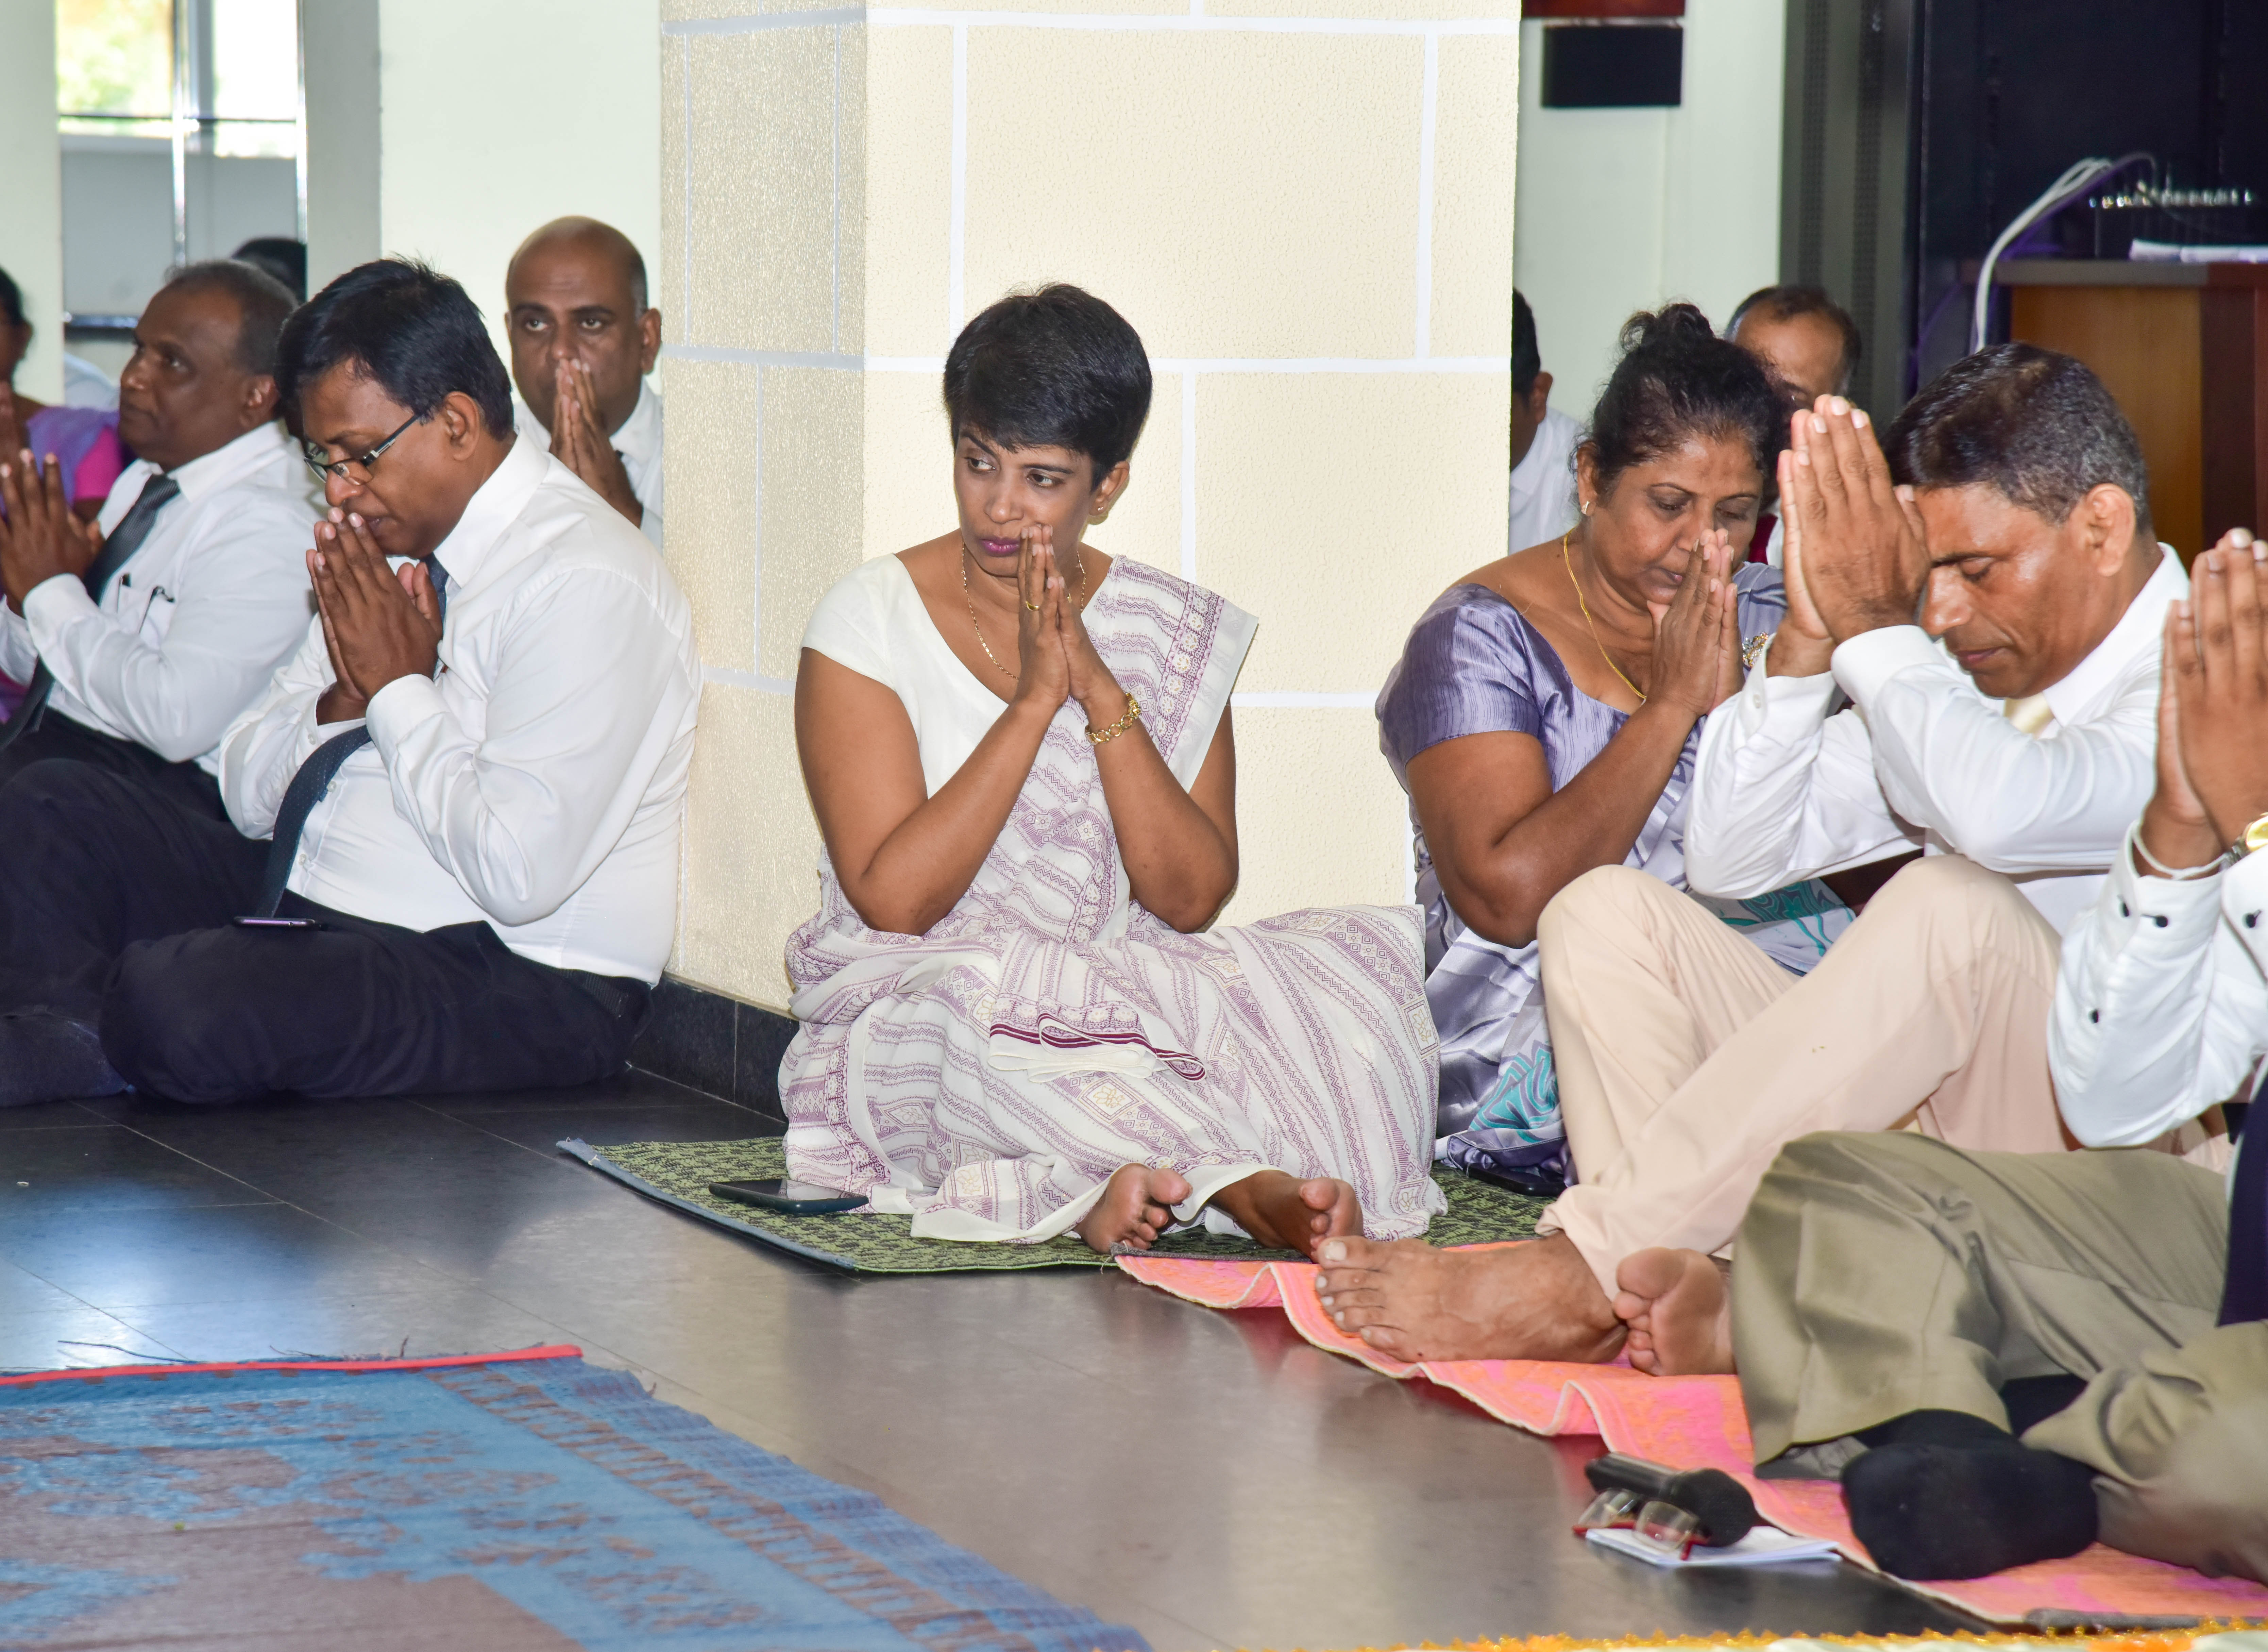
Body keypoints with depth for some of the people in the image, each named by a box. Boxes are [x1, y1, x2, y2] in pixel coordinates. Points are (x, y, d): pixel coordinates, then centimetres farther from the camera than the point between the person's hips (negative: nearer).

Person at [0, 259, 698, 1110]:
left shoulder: (586, 584, -16)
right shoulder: (385, 547, 13)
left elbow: (517, 872, -26)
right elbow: (247, 789, 16)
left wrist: (400, 690, -13)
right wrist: (344, 699, -6)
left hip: (506, 975, -9)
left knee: (174, 997, -32)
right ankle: (72, 1040, -17)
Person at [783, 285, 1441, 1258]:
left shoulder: (1173, 631, 7)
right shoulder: (871, 622, -2)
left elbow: (1191, 898, -3)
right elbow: (893, 899, -13)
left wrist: (1104, 696, -13)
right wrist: (1034, 701, -15)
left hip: (1129, 996, 3)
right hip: (918, 1003, -3)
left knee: (1355, 962, -22)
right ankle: (1249, 1180, -33)